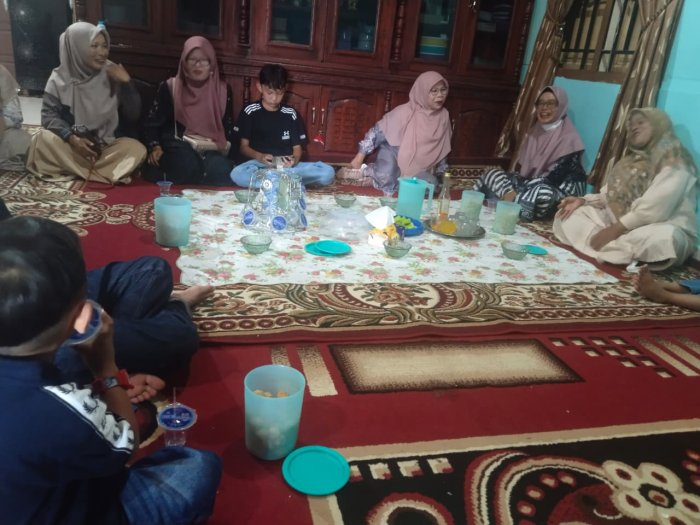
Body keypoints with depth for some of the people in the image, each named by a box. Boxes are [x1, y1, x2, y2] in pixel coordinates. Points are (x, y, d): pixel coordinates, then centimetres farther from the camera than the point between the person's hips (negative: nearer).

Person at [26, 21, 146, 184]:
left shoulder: (112, 75, -1)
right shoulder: (60, 78, -3)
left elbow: (133, 114, -3)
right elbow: (49, 114, -7)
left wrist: (127, 82, -16)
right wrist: (71, 138, -25)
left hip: (106, 145, 1)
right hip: (70, 145, 0)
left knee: (137, 149, -29)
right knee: (43, 139, -30)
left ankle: (78, 169, -24)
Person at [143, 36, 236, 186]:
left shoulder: (223, 90, 13)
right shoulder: (169, 87, 9)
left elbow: (229, 127, 17)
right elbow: (152, 123, 9)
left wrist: (225, 147, -2)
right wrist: (155, 147, -9)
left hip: (213, 151, 1)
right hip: (178, 149, -1)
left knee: (221, 171, -35)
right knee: (187, 166, -37)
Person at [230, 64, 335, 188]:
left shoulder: (290, 114, 10)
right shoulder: (250, 111, 4)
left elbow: (297, 147, 9)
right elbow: (244, 146, 4)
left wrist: (294, 160, -15)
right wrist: (260, 157, -18)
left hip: (286, 165, 3)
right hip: (260, 164, -2)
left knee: (328, 172, -23)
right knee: (237, 174, -38)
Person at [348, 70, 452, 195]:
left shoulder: (443, 116, -3)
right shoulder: (405, 112, -16)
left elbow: (442, 149, 10)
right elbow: (378, 131, -11)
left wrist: (440, 172, 13)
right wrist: (359, 157, -11)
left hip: (418, 167, 4)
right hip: (394, 154, -4)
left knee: (431, 184, -27)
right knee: (386, 178, -35)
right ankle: (364, 172, -2)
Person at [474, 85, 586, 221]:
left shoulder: (569, 138, -12)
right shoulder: (534, 131, 11)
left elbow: (555, 176, -20)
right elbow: (521, 166, 7)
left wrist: (518, 193, -27)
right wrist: (512, 192, -14)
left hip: (558, 189, -7)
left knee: (544, 194, -42)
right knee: (492, 174, -6)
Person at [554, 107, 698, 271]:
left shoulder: (675, 161, -9)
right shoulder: (630, 161, 16)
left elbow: (655, 207, -22)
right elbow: (610, 196, 11)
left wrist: (616, 228, -26)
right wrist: (583, 200, -7)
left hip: (658, 228, -7)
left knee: (665, 237, -42)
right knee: (570, 213, -5)